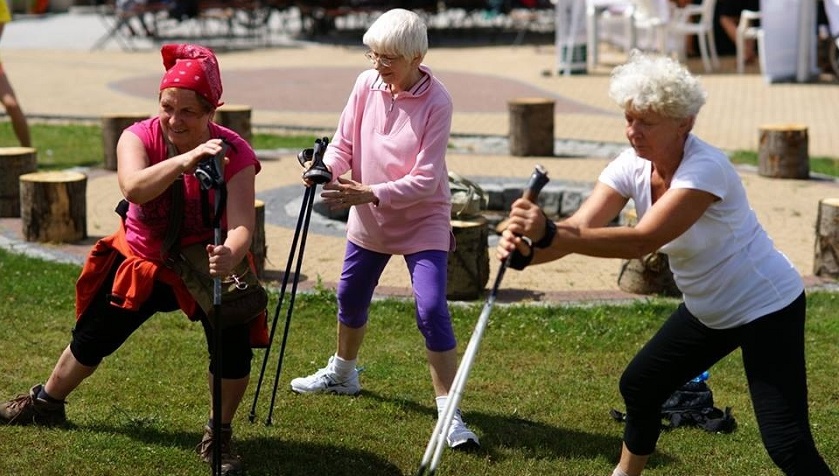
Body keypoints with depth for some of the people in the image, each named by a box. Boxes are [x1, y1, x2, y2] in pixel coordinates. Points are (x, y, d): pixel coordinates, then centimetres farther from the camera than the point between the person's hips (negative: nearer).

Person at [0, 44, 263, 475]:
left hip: (207, 265, -2)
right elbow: (134, 186, -43)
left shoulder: (233, 154, -25)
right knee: (92, 339, 15)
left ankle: (218, 437, 4)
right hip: (141, 263, 2)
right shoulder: (140, 137, -21)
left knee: (234, 345, -20)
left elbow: (242, 223, -38)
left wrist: (229, 256, -61)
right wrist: (184, 160, -60)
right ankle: (46, 403, 42)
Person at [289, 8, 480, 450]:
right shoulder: (366, 84, -8)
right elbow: (344, 142, -2)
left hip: (422, 220, -6)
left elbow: (426, 180, -24)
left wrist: (370, 193, -32)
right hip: (368, 218, 6)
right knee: (350, 298, 21)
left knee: (431, 310, -16)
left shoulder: (436, 102, -22)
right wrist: (326, 167, -23)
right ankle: (342, 373, 48)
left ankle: (450, 414, -10)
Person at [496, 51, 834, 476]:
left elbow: (643, 240, -41)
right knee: (639, 386, 16)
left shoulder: (706, 168, -30)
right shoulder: (632, 167, -8)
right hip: (707, 310, 8)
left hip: (766, 308, -8)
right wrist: (528, 249, -43)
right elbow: (580, 226, -21)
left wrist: (549, 235, -50)